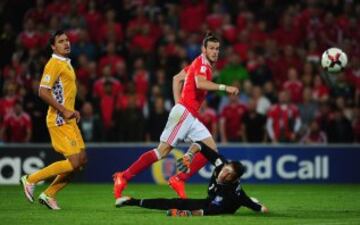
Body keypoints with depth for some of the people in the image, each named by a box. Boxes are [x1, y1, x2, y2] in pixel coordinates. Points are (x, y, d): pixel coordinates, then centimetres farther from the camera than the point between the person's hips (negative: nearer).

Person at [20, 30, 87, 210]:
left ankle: (49, 194, 14)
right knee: (73, 163, -13)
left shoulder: (66, 64, 17)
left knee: (81, 160, 6)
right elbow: (43, 92, -20)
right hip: (59, 121, -9)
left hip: (68, 120, 9)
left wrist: (72, 111, 13)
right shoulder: (54, 64, -12)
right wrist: (64, 111, -19)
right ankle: (31, 180, 0)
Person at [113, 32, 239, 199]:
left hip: (191, 116, 10)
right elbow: (200, 83, -28)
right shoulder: (202, 62, -8)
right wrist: (224, 87, -29)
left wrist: (178, 103, 17)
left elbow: (177, 79, 26)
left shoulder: (201, 64, 19)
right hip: (184, 112, -10)